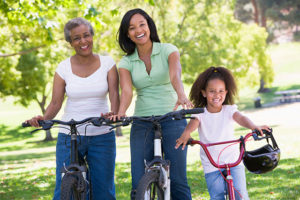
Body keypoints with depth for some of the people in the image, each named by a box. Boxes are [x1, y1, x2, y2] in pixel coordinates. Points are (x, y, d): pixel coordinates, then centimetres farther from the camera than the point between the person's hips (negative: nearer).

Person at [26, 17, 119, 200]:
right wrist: (43, 118, -21)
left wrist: (113, 115, -30)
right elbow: (56, 102, 0)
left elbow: (115, 96, -8)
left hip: (102, 137, 0)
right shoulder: (64, 68, 1)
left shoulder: (107, 63, 1)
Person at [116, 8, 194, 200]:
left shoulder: (168, 50, -1)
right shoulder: (126, 62, 5)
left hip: (172, 121, -2)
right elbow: (127, 91, -11)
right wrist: (121, 113, -33)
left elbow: (175, 76, -20)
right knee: (139, 184, -4)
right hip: (142, 125, 2)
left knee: (178, 180, -6)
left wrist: (181, 96, -42)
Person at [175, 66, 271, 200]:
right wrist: (186, 133, -46)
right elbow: (194, 122, -22)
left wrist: (253, 126, -42)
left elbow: (240, 118, -19)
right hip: (211, 165, 0)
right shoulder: (201, 114, -2)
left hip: (233, 161, 0)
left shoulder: (229, 110, -1)